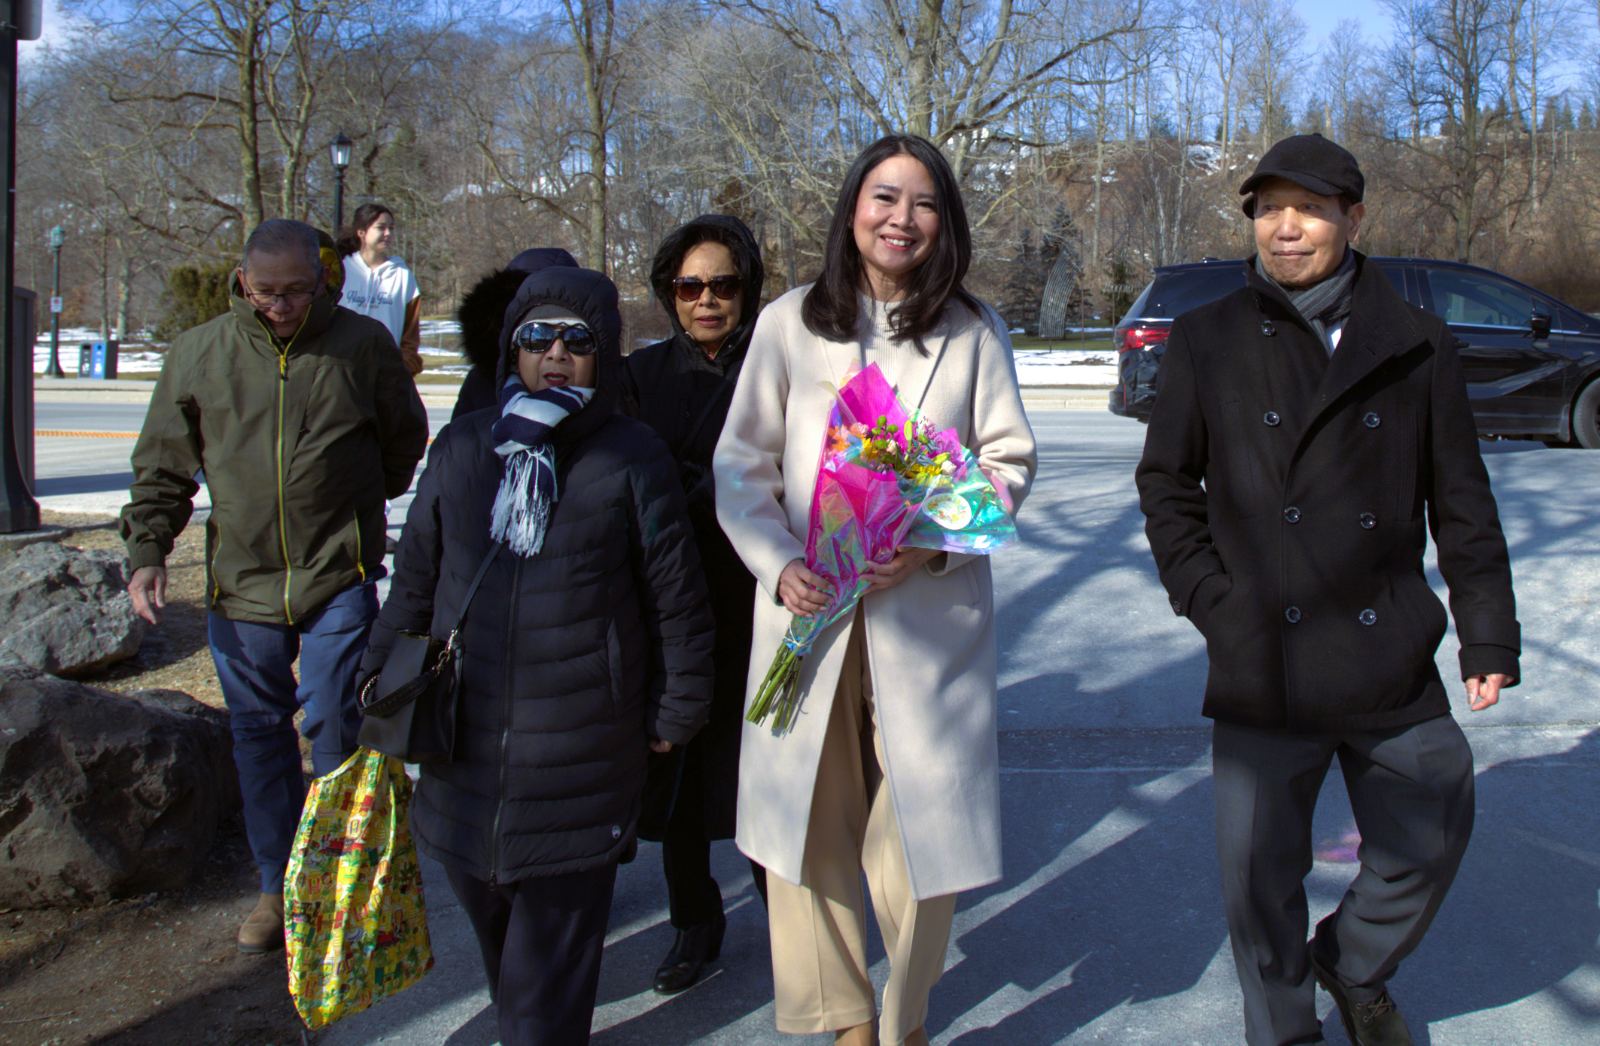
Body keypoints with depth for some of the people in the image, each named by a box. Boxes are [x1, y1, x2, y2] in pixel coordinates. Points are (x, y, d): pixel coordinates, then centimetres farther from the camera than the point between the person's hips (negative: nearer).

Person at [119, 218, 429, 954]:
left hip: (340, 576, -2)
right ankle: (279, 886, 27)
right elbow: (161, 466, 9)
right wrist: (147, 550, 0)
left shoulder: (363, 345, -3)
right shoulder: (198, 354, 1)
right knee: (258, 733, 11)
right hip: (240, 581, 3)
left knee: (334, 723, -5)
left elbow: (404, 442, 12)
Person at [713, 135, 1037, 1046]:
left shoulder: (974, 329, 5)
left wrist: (937, 542, -12)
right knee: (806, 822, 6)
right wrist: (779, 564, -10)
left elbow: (1010, 459, 5)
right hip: (807, 608, 1)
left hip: (930, 614, -1)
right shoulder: (789, 324, 4)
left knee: (922, 824, 1)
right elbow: (741, 466, 6)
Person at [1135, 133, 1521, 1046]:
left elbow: (1463, 505, 8)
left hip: (1393, 663, 1)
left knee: (1427, 847, 12)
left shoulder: (1418, 346, 5)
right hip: (1264, 669, -1)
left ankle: (1355, 968, 42)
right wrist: (1213, 602, -3)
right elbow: (1166, 483, 7)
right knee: (1260, 876, 6)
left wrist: (1490, 637, 5)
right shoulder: (1208, 341, 3)